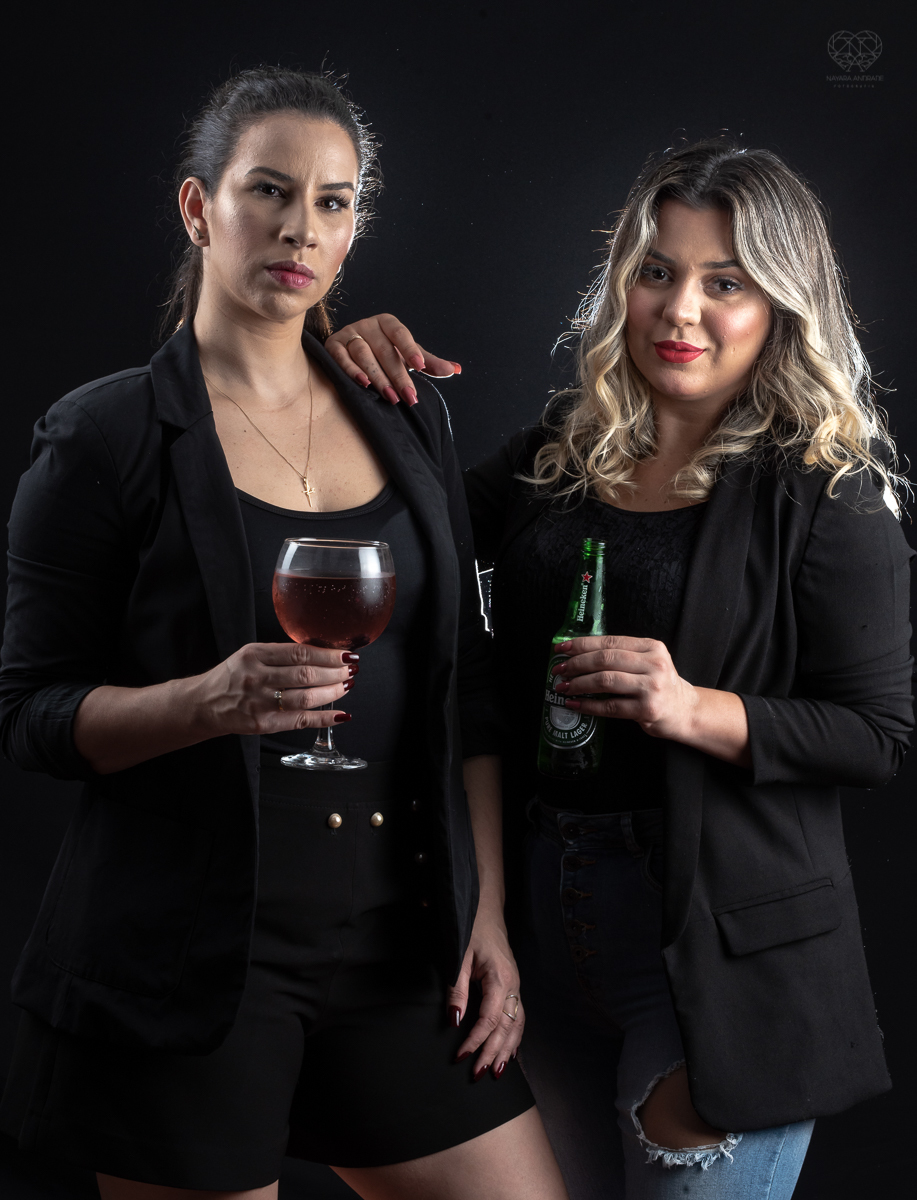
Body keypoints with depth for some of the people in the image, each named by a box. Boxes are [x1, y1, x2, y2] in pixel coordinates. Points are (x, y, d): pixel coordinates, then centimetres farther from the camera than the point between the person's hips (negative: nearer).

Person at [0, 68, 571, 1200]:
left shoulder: (407, 418, 10)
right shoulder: (104, 435, -4)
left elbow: (465, 691, 12)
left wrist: (488, 915, 7)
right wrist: (213, 698, -23)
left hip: (398, 938, 5)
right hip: (188, 960, -4)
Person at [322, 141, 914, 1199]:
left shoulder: (822, 489, -9)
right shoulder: (562, 450, 5)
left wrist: (698, 710, -23)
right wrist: (377, 393, 1)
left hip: (719, 933, -5)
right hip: (541, 901, 6)